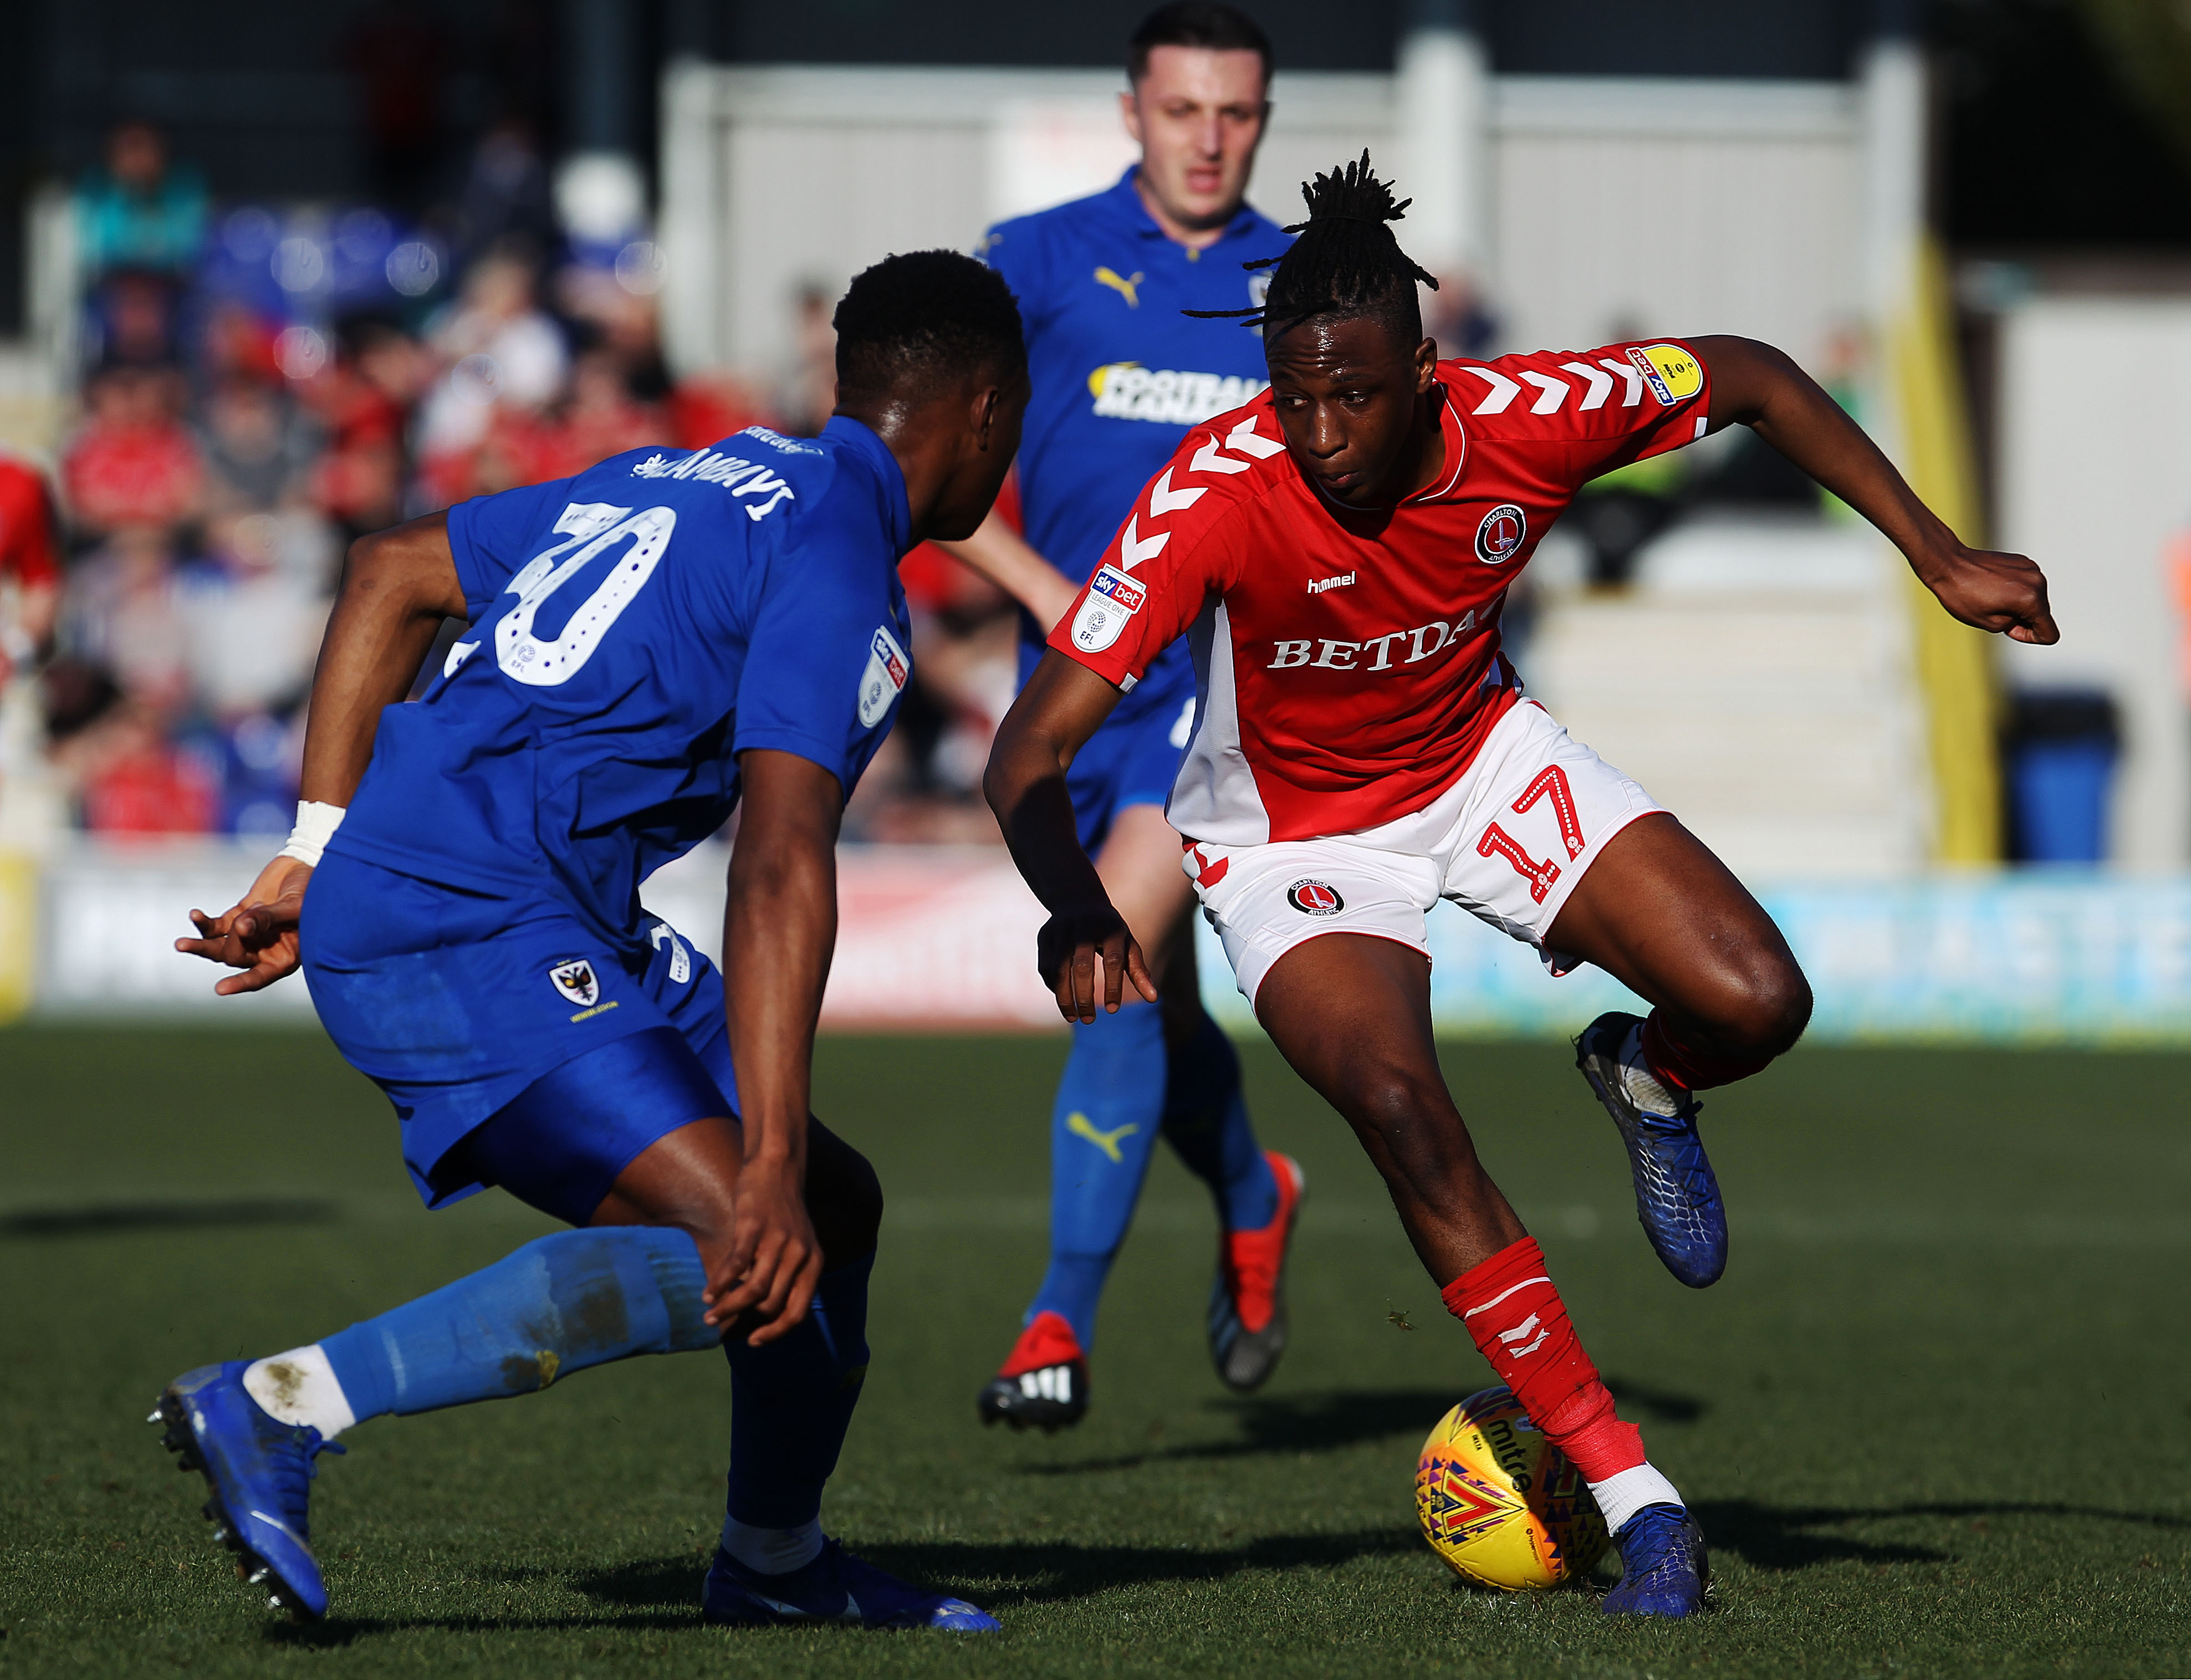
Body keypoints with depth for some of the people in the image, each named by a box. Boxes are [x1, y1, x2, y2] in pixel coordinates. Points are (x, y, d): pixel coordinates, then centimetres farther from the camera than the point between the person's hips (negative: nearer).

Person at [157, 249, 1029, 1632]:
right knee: (739, 1253, -24)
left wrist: (318, 854, 22)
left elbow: (394, 572, 25)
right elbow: (781, 870, -21)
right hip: (471, 931, -10)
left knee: (835, 1206, 15)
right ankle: (278, 1410, -25)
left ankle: (779, 1571, 32)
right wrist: (768, 1174, -27)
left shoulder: (687, 479, 21)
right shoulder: (836, 564, -9)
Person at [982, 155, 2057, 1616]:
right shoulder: (1215, 495, -33)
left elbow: (1750, 379, -5)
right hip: (1295, 829, -3)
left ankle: (1650, 1082, 26)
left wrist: (1942, 560, -7)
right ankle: (1634, 1499, -19)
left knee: (1757, 1004, -16)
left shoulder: (1525, 419, -25)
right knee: (1399, 1102, -28)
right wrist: (1081, 920, -52)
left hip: (1483, 763, 3)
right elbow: (1034, 750, -33)